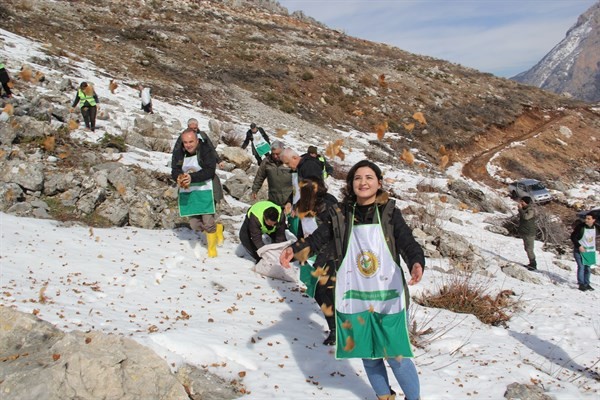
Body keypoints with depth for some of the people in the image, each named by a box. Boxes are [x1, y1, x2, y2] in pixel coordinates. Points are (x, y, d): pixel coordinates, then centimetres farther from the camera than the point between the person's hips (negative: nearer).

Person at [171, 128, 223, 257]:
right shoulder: (178, 152, 0)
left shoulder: (205, 150, -13)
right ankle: (217, 228, 36)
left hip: (204, 190, -4)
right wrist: (179, 177, -23)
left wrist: (192, 177, -30)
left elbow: (210, 171, -19)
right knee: (194, 224, 7)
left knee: (208, 222, -6)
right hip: (187, 192, 5)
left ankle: (212, 247, 19)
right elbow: (175, 170, 0)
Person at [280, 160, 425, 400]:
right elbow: (317, 238, 1)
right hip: (353, 299, 3)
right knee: (368, 356, 17)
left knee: (397, 356, 3)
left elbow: (408, 243, -14)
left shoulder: (389, 213, -4)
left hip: (388, 298, -2)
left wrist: (417, 263, -35)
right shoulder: (341, 215, 1)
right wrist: (294, 250, -18)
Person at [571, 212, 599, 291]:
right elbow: (573, 237, -13)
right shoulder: (580, 226, -18)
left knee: (588, 267, 13)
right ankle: (581, 284, -3)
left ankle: (586, 284, 25)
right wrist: (579, 246, -20)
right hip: (580, 250, -5)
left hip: (590, 251, 5)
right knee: (581, 267, -11)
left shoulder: (595, 227, -4)